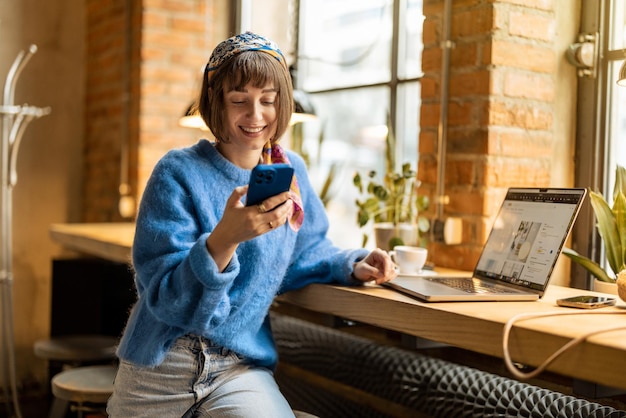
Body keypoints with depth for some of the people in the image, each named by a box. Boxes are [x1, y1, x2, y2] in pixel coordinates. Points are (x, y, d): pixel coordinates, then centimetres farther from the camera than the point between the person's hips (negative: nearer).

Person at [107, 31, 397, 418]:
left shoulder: (291, 170, 2)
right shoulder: (179, 174, -11)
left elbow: (304, 254, 18)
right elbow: (165, 299, -17)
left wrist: (352, 265, -2)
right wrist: (224, 239, -33)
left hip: (241, 366, 2)